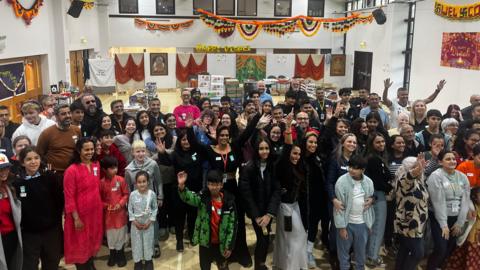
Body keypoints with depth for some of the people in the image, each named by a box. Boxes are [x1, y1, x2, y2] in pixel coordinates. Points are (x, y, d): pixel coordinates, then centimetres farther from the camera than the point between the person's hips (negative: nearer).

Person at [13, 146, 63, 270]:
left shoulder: (49, 177, -7)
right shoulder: (17, 182, -9)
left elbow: (60, 200, 0)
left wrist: (55, 219, -1)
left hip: (51, 230, 1)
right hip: (29, 232, -1)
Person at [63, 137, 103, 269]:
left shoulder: (96, 165, 0)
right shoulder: (71, 170, -20)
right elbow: (69, 198, -17)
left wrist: (100, 206, 14)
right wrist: (76, 218, -17)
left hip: (96, 212, 6)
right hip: (80, 214, -6)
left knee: (93, 240, 21)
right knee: (80, 244, 11)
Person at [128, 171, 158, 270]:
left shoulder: (152, 194, -13)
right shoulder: (133, 194, -13)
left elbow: (155, 208, -4)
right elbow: (130, 209, -4)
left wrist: (150, 221, -10)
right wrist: (134, 221, -10)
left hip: (148, 223, 0)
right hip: (136, 223, 0)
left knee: (148, 242, 13)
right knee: (136, 242, 12)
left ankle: (148, 260, 33)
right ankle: (137, 261, 30)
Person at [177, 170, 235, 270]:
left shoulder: (229, 201, -12)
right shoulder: (203, 197, -11)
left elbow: (232, 224, -7)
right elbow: (188, 197, -31)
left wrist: (229, 246, -7)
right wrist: (181, 186, -52)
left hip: (221, 243, 0)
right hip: (205, 242, 0)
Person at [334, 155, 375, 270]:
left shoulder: (368, 182, -4)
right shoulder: (342, 181, -16)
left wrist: (371, 200, -4)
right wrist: (341, 227, -14)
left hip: (362, 223, 4)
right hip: (347, 223, -3)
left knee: (361, 251, 18)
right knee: (344, 250, 10)